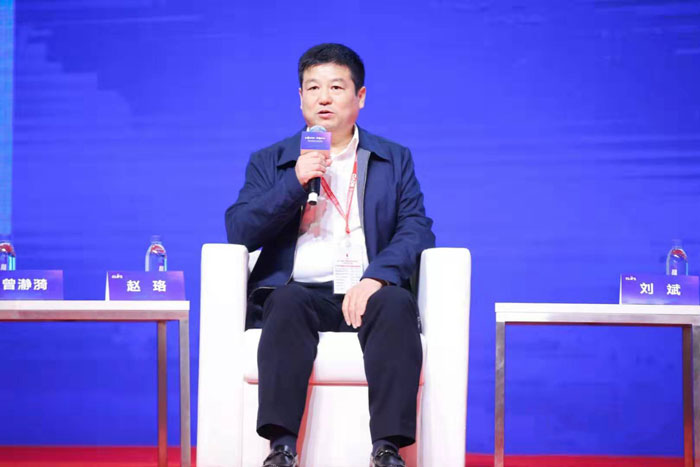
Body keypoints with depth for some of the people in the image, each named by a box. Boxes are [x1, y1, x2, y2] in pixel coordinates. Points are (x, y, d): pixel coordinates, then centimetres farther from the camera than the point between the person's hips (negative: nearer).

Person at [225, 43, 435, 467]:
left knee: (396, 303, -33)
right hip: (299, 291, 0)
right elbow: (238, 233, 5)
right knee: (287, 300, -35)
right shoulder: (270, 162, 18)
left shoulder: (395, 160, 18)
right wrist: (294, 183, -8)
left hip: (365, 292, 0)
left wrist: (376, 277, -15)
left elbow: (416, 230, 5)